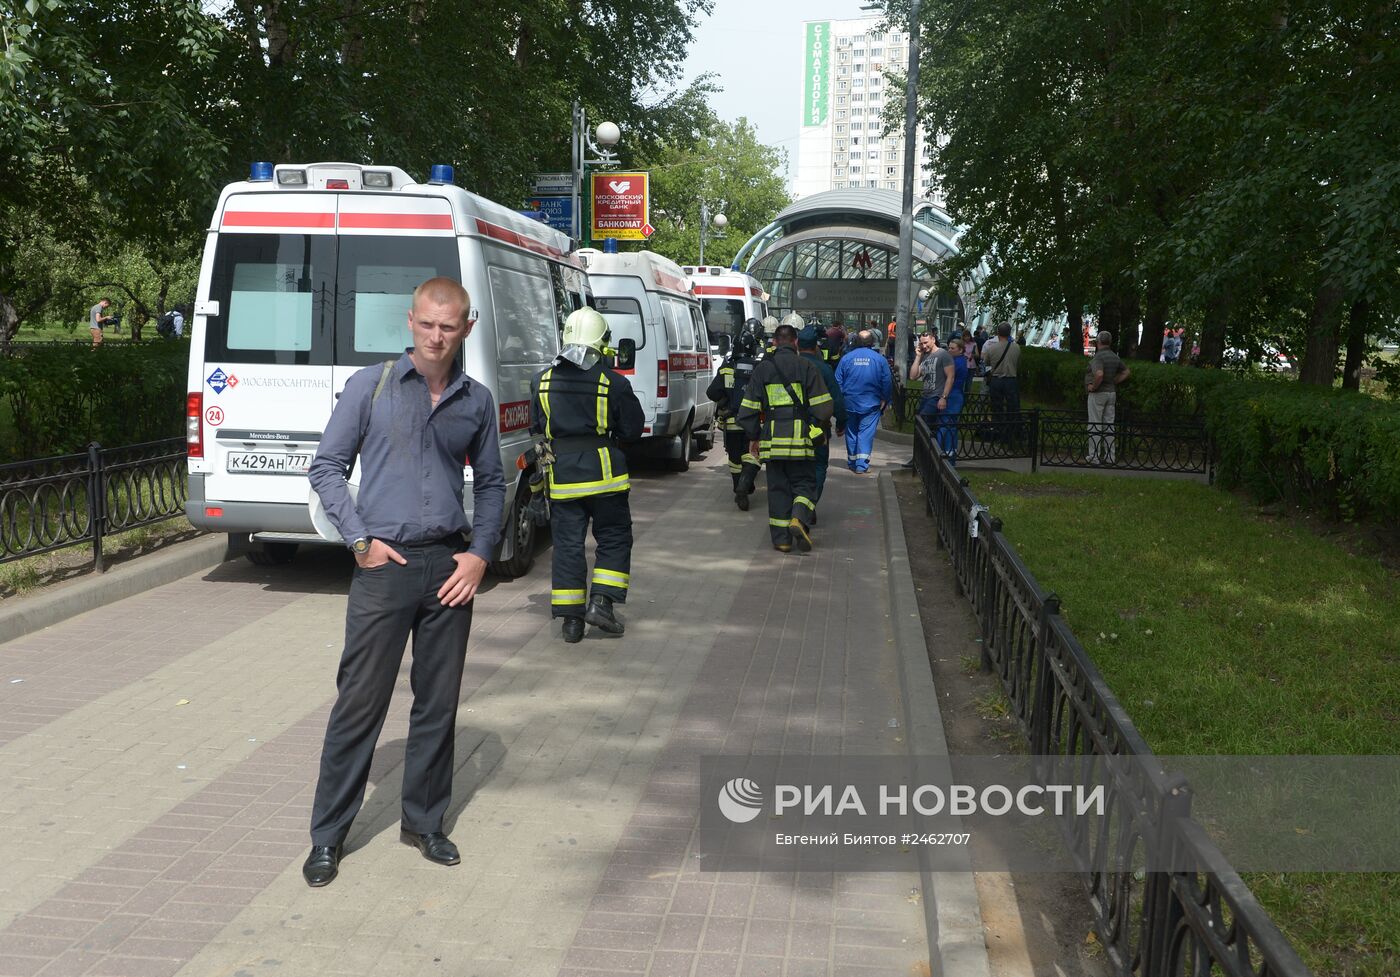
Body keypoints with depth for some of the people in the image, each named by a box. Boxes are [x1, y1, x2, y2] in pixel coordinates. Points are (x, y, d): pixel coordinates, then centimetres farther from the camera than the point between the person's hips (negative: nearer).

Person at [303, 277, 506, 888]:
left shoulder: (477, 401, 8)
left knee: (438, 704, 9)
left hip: (451, 568, 3)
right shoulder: (371, 386, -1)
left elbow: (490, 483, 16)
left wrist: (480, 553, 3)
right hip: (385, 565, -3)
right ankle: (328, 834, 13)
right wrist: (360, 540, -7)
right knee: (360, 703, 0)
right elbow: (327, 467, 2)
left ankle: (424, 822, 25)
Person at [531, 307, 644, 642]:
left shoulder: (543, 382, 1)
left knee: (567, 543, 8)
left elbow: (536, 426, 11)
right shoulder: (613, 383, -9)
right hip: (603, 473, -3)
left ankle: (571, 618, 8)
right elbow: (633, 428, -2)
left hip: (561, 475, 3)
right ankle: (601, 601, 1)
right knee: (613, 538, 12)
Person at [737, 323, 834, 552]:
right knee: (804, 482, 10)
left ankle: (781, 539, 7)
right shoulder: (807, 367, 1)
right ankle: (799, 519, -17)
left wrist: (753, 437, 15)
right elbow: (822, 407, -3)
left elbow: (748, 409, 6)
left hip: (771, 439, 2)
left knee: (777, 487, 8)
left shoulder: (762, 369, 6)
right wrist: (815, 428, 12)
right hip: (801, 439, -2)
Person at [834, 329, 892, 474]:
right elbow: (887, 382, -3)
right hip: (871, 403, -2)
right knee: (866, 432, -1)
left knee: (851, 431, 14)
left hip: (850, 402, 2)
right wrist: (885, 400, 7)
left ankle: (852, 462, 22)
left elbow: (838, 381, 1)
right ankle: (861, 465, -8)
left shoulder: (846, 358, -1)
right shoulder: (879, 359, -5)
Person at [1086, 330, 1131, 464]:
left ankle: (1094, 457, -6)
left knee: (1094, 426, -4)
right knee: (1109, 425, 8)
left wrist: (1094, 386, -18)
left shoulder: (1098, 357, -16)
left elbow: (1099, 374, -33)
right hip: (1111, 393, 8)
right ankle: (1109, 457, 9)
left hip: (1098, 393, -8)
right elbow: (1127, 372, 19)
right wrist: (1114, 382, 14)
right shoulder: (1114, 357, 10)